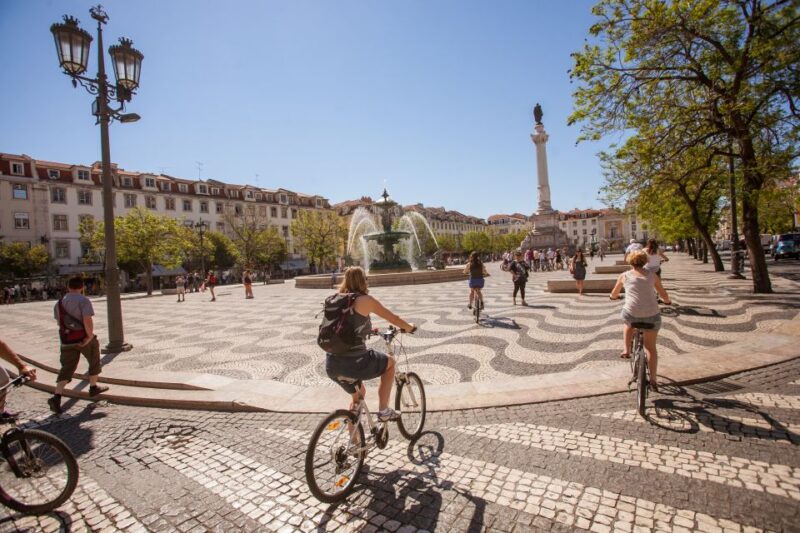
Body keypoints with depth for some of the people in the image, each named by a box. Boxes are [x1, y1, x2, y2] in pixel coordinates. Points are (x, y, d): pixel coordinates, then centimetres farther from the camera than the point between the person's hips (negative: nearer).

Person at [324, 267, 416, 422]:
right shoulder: (365, 300, -5)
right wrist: (410, 328, 24)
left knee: (358, 394, 32)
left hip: (332, 365, 7)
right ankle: (384, 411, 20)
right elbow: (393, 318, 5)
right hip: (354, 362, -7)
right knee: (390, 362, 21)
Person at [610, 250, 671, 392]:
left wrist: (613, 297, 46)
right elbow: (664, 295, 15)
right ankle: (653, 380, 16)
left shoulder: (624, 276, 10)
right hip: (652, 314, 1)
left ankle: (626, 351, 26)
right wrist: (667, 301, 38)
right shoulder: (652, 275, 10)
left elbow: (614, 294, 23)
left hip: (632, 313, -1)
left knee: (629, 323, 37)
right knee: (651, 347, 17)